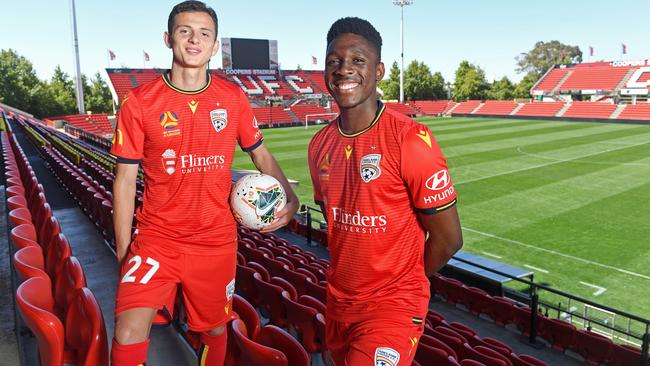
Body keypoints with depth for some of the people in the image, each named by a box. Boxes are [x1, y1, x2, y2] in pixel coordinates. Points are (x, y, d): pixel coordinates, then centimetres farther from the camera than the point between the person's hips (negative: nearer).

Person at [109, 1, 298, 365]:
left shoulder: (233, 98, -1)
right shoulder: (139, 102, -7)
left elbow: (260, 153, 11)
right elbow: (126, 177, -2)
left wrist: (290, 197, -5)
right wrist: (122, 249, -2)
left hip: (217, 240, 2)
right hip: (157, 237, -1)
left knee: (215, 330, 16)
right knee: (130, 332, -14)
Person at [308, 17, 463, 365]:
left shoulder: (411, 140, -20)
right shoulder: (320, 144, -1)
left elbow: (448, 238, -14)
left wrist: (401, 283, 0)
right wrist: (349, 272, 12)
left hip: (393, 307, -6)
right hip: (337, 301, 6)